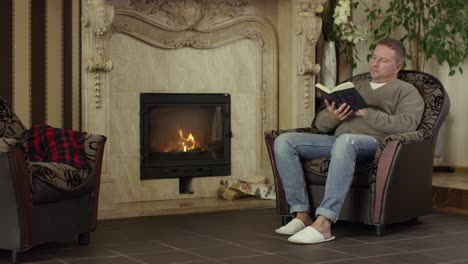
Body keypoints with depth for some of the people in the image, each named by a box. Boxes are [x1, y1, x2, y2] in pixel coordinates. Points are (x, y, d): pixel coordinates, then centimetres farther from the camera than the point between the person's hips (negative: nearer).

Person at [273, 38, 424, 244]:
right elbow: (320, 123, 23)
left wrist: (366, 112, -11)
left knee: (345, 141, -42)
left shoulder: (406, 91, 13)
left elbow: (406, 125, -9)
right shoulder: (354, 87, 30)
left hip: (374, 142, -6)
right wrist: (332, 117, -1)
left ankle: (323, 223, -45)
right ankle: (302, 215, -19)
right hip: (338, 140, 6)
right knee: (284, 141, -15)